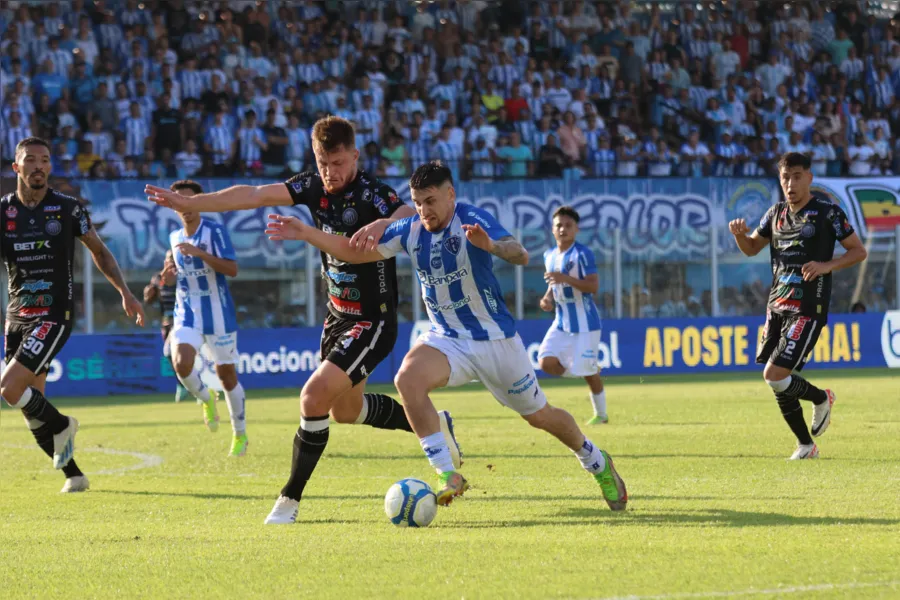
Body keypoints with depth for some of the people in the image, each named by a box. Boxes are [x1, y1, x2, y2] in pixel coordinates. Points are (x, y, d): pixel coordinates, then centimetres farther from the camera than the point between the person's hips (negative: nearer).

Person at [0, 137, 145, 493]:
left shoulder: (67, 208, -3)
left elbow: (98, 251, 10)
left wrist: (124, 292, 4)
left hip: (54, 315, -4)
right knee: (32, 408, 5)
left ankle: (61, 426, 7)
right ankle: (73, 474, 19)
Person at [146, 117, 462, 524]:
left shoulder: (372, 194, -23)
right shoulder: (313, 188, -3)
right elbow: (254, 195, -6)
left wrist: (383, 224, -61)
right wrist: (188, 203, -13)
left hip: (372, 323, -9)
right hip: (338, 318, 9)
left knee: (315, 396, -21)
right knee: (345, 409, 24)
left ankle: (291, 498, -7)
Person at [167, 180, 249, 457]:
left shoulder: (214, 231, -11)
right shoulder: (175, 237, 8)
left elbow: (232, 269, -21)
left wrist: (199, 253, -30)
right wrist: (172, 270, 3)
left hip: (218, 315, -4)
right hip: (188, 313, 4)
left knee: (226, 374, 4)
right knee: (182, 363, -22)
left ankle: (240, 435, 20)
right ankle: (206, 398, 11)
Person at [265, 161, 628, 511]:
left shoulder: (473, 221, -19)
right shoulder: (410, 231, -4)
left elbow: (521, 256, -34)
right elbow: (356, 252, 1)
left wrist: (492, 246, -57)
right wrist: (306, 234, -11)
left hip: (495, 338, -3)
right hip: (447, 339, 3)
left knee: (540, 416, 9)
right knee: (407, 379, -28)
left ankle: (596, 461, 40)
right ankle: (448, 477, -25)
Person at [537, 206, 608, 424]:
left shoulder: (582, 254, -14)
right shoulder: (549, 255, 9)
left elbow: (593, 285, -22)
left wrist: (566, 279, -33)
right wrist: (548, 297, 2)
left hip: (584, 322, -7)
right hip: (562, 322, 7)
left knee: (588, 371, -3)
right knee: (547, 362, -9)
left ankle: (600, 414, 17)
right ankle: (589, 371, 16)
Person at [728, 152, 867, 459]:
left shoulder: (828, 213, -6)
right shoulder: (776, 214, 11)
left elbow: (859, 251, -2)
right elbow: (752, 248, 22)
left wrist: (827, 265, -18)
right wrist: (740, 233, 0)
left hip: (808, 310, -7)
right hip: (777, 306, 7)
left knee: (774, 376, -15)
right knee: (777, 381, 6)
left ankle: (821, 398, 14)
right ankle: (805, 445, 20)